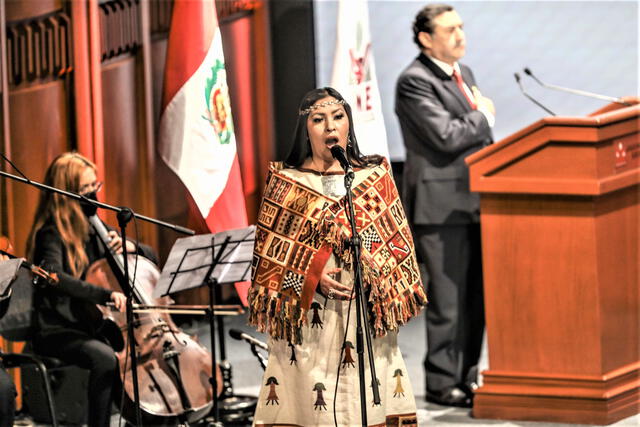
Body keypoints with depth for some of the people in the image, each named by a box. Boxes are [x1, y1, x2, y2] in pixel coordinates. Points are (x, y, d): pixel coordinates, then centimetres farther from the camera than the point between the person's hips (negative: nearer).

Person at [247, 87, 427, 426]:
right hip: (307, 323, -1)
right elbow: (269, 254, 5)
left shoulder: (375, 176, 11)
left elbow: (398, 246, 10)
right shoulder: (286, 182, 7)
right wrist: (312, 277, -10)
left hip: (365, 321, 1)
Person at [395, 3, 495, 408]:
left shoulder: (464, 74, 17)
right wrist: (484, 116, -6)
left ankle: (467, 376, 20)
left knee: (475, 297, 11)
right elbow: (446, 135, -21)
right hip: (442, 205, -9)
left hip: (473, 203, 9)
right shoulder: (415, 82, -12)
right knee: (448, 301, -5)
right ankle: (442, 383, 3)